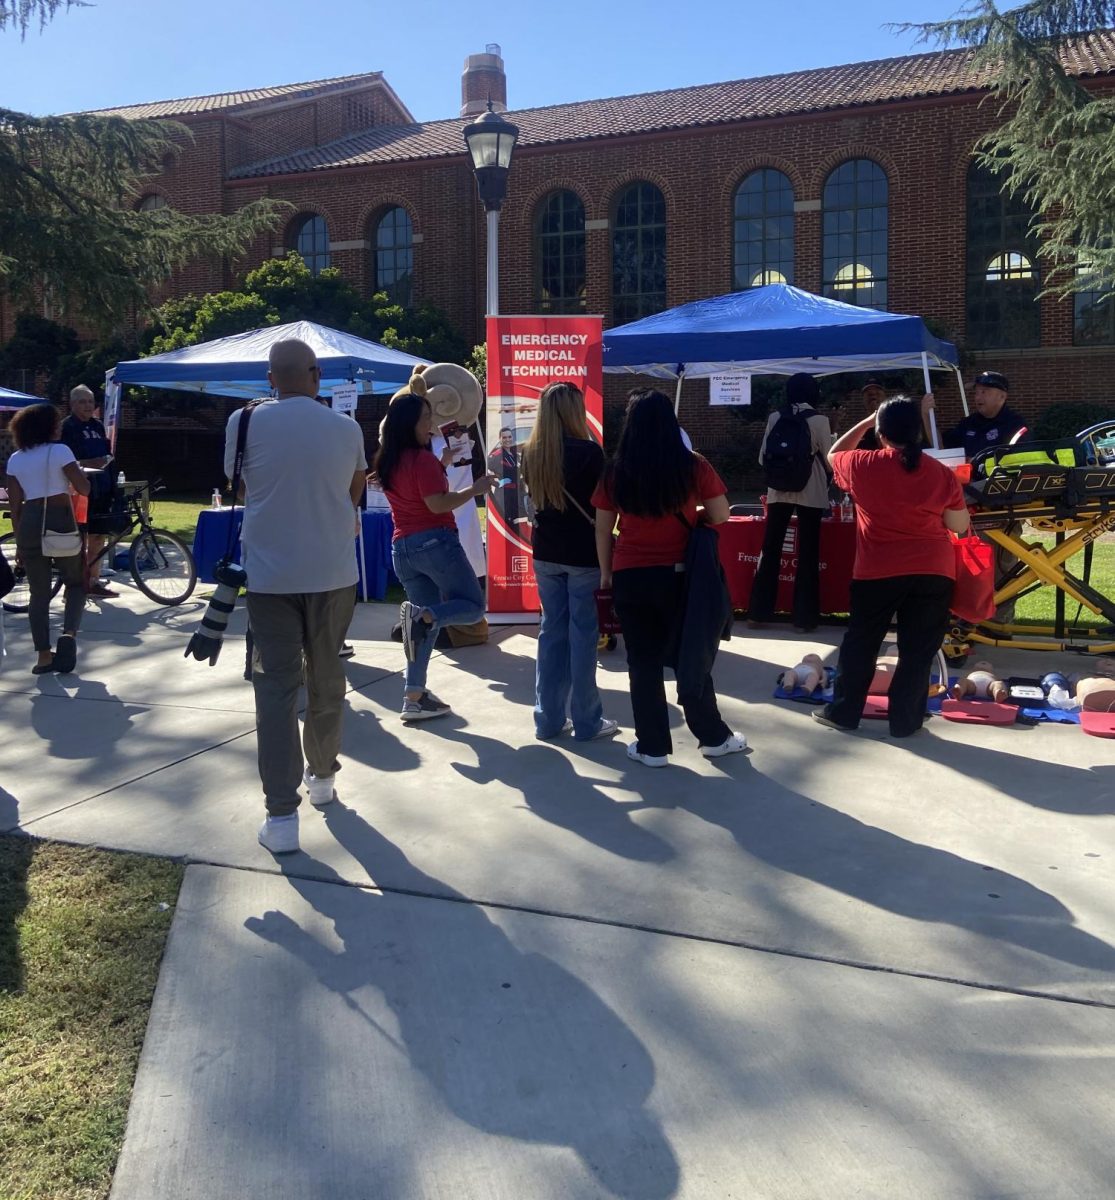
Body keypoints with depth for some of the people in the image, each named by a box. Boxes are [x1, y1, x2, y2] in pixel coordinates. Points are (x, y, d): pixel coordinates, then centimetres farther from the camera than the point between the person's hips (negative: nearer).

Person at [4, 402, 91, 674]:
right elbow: (84, 489, -9)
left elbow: (14, 505, 8)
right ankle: (69, 633, -12)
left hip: (29, 524, 4)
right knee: (76, 583, 13)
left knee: (39, 593, 10)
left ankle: (44, 656, 9)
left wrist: (19, 539, 15)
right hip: (60, 522, -4)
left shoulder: (15, 460, 8)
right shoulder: (60, 451, -6)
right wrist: (78, 470, 10)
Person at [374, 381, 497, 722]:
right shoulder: (422, 458, -12)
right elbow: (437, 504, -18)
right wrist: (474, 489, -10)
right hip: (435, 542, -8)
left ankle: (415, 697, 4)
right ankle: (421, 614, -23)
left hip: (402, 548, 8)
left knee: (428, 623, 13)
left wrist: (442, 464, 21)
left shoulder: (386, 461, 13)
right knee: (472, 605, 5)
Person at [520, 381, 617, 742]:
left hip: (545, 552, 5)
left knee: (552, 630, 12)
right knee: (583, 633, 2)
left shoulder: (530, 453, 3)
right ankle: (586, 721, 9)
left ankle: (549, 718, 16)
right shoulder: (588, 452, -13)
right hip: (582, 553, -5)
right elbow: (601, 506, -9)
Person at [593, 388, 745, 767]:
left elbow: (603, 529, 3)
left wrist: (605, 572, 14)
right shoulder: (693, 466, -6)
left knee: (643, 662, 9)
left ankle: (652, 746, 16)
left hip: (630, 576, 0)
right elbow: (720, 515, 1)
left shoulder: (615, 471, -3)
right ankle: (714, 737, 26)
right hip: (679, 574, 0)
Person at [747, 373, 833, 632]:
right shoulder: (820, 420, -5)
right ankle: (804, 617, 5)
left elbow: (763, 457, 8)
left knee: (770, 551, 8)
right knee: (807, 554, 3)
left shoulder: (775, 417, 3)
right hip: (811, 492, -3)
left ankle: (758, 613, 10)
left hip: (779, 490, 3)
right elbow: (828, 459, -1)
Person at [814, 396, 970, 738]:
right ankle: (904, 720, 14)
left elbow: (833, 455, 17)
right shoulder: (941, 473, -3)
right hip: (934, 571, 1)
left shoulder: (863, 465, -6)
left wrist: (865, 422, 19)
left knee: (860, 644, 14)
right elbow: (960, 526, 5)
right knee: (918, 650, 9)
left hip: (877, 572, -1)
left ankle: (843, 711, 21)